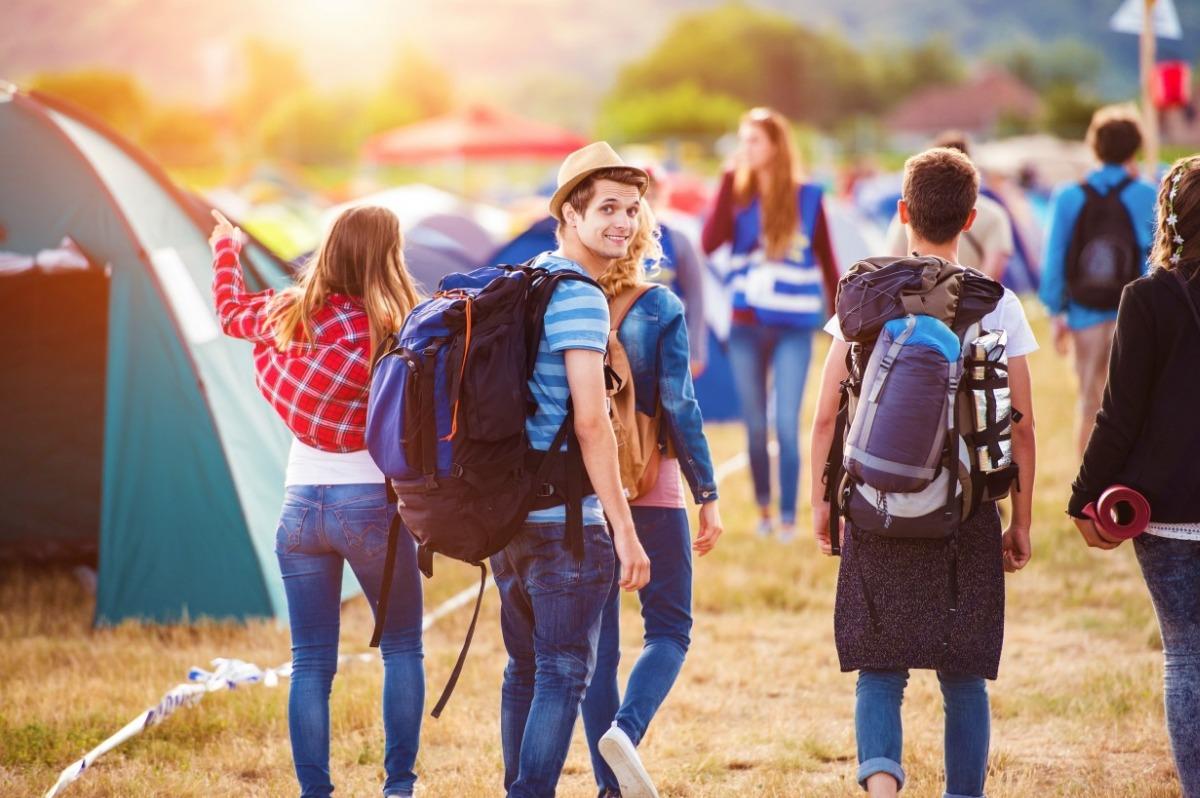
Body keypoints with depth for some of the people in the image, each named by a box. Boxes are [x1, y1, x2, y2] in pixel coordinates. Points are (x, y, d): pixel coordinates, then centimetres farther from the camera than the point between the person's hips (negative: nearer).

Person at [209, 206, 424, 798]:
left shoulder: (288, 314, 3)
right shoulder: (393, 332, -13)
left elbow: (231, 310, 24)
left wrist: (226, 249, 40)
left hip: (301, 504, 4)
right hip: (372, 504, -4)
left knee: (311, 664, 8)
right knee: (402, 650, 12)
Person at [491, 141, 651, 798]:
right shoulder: (579, 298, -13)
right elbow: (590, 423, -19)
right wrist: (625, 532, -18)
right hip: (563, 519, -9)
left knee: (525, 669, 16)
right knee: (565, 675, -5)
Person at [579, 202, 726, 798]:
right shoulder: (660, 309, -7)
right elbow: (680, 406, -10)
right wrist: (707, 496, -4)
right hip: (652, 489, -3)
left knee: (597, 638, 9)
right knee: (669, 629, 7)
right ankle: (625, 729, -19)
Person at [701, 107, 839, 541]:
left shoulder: (807, 197, -1)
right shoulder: (738, 195, 3)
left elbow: (827, 261, 5)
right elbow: (709, 243, -14)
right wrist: (728, 181, -15)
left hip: (793, 328, -2)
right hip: (745, 326, 2)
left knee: (787, 424, -8)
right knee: (755, 426, 9)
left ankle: (788, 518, -1)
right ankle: (763, 509, 25)